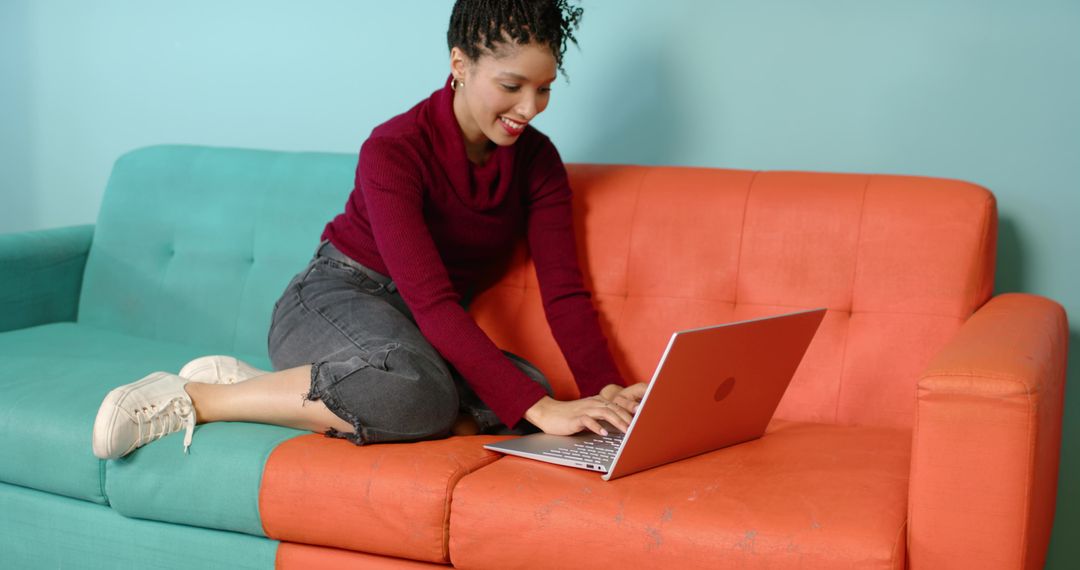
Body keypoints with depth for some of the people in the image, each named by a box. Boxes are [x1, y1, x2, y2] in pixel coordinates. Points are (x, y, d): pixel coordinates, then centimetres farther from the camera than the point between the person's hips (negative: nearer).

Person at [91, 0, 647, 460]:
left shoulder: (537, 160, -1)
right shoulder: (395, 149, -20)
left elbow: (564, 291, -6)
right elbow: (430, 299, -29)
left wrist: (607, 390, -25)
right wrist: (539, 407, -37)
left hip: (433, 333, 7)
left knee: (522, 398, -26)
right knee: (418, 393, -40)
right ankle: (193, 397, -23)